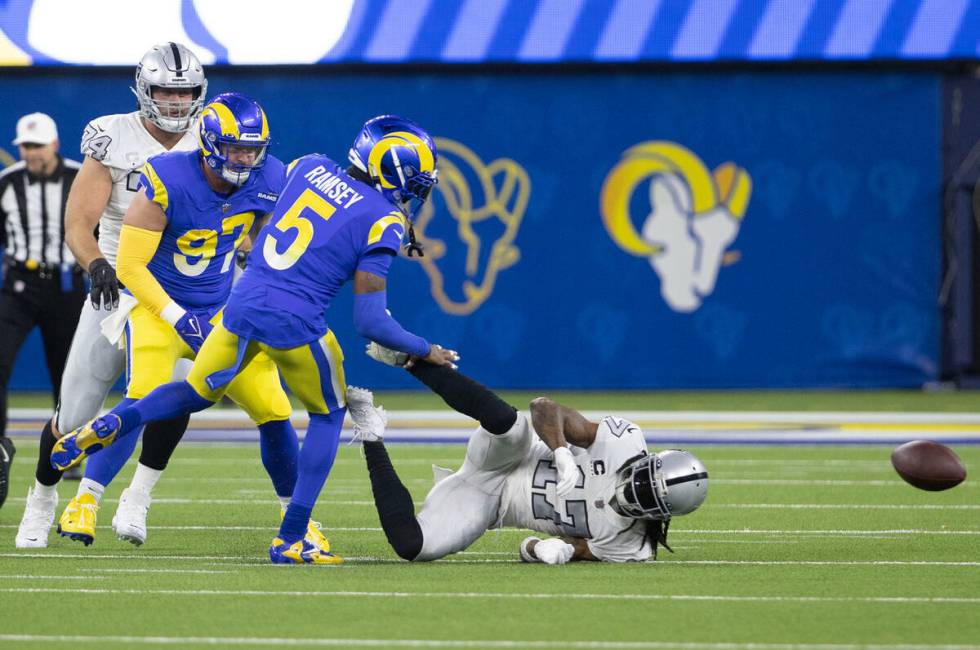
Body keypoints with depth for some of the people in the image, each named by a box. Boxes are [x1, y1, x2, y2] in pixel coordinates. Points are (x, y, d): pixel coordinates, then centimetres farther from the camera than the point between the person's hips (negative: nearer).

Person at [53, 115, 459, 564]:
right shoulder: (381, 224, -7)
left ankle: (110, 427, -2)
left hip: (243, 305, 5)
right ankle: (290, 540, 11)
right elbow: (370, 323, -11)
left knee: (198, 393, 26)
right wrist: (425, 351, 5)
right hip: (295, 324, -5)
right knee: (328, 417, 19)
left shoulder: (309, 168, 9)